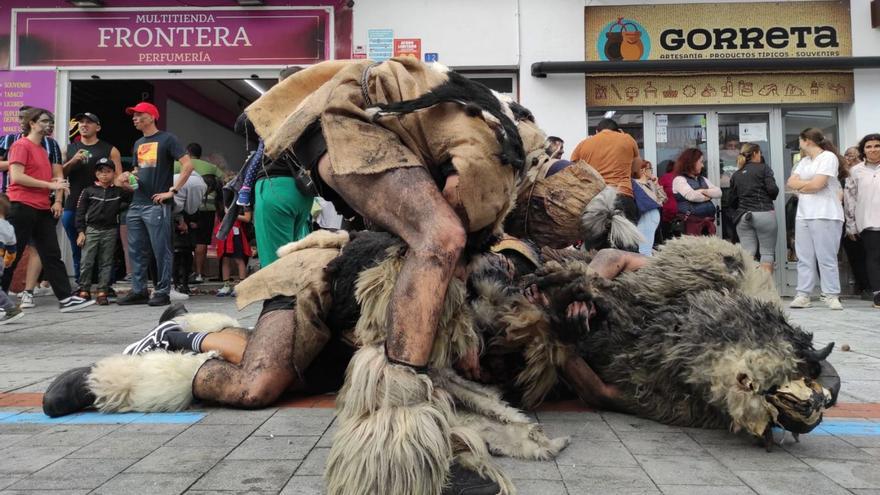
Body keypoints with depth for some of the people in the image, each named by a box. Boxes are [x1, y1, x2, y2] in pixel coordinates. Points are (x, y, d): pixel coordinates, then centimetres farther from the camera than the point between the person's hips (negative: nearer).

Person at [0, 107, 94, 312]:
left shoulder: (44, 149, 21)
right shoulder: (21, 145, -4)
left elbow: (57, 176, 23)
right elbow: (17, 176, -15)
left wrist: (58, 200, 7)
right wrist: (50, 185, -16)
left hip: (43, 209, 8)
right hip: (22, 207, -8)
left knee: (52, 255, 3)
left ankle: (66, 298, 1)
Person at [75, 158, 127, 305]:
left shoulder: (119, 191, 8)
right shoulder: (88, 191, 5)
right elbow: (80, 212, 3)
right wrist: (80, 232, -3)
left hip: (110, 231, 1)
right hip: (91, 229, -1)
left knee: (106, 263, 3)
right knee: (87, 262, -2)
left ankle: (102, 292, 7)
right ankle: (84, 291, 7)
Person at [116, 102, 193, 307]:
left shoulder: (166, 139, -2)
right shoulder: (138, 144, 20)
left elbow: (188, 165, -11)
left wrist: (172, 191, -14)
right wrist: (126, 181, 6)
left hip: (157, 205, -8)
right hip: (136, 204, 8)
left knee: (161, 250, -4)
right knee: (136, 251, 8)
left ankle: (163, 292, 2)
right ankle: (138, 291, 15)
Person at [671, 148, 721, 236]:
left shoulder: (702, 179, 20)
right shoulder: (679, 180, -3)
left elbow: (718, 192, 10)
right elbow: (692, 196, -18)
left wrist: (703, 191, -8)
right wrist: (708, 196, -1)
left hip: (709, 221, 7)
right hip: (692, 222, -7)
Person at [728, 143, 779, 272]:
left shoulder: (735, 175, 12)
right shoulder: (763, 168, 1)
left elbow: (731, 202, 10)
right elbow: (772, 189, -11)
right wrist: (770, 198, 10)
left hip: (742, 217, 4)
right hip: (764, 214, -4)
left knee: (747, 253, 5)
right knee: (767, 252, 4)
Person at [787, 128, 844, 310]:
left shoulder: (828, 157, -3)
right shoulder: (804, 161, 20)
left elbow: (817, 184, -14)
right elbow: (791, 182, 10)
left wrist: (801, 186, 2)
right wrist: (810, 184, -4)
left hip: (825, 215, -7)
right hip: (803, 214, 7)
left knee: (826, 257, -7)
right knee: (804, 257, 3)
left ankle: (831, 296, -2)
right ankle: (803, 295, 3)